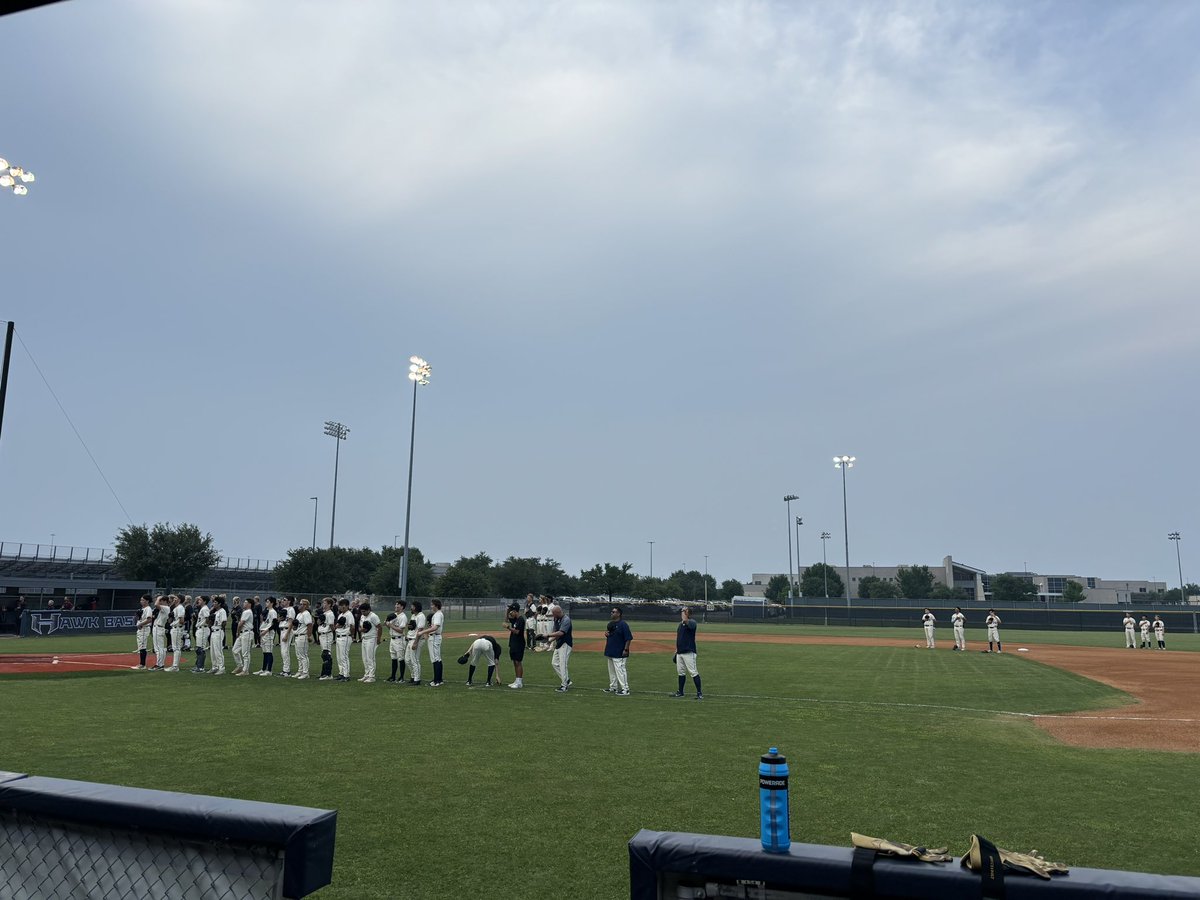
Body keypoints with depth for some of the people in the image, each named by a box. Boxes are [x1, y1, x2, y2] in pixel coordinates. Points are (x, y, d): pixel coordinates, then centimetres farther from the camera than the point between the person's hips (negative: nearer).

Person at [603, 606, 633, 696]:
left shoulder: (623, 624, -14)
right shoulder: (610, 623, 13)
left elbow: (629, 638, -15)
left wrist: (626, 650, -19)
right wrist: (606, 635, 1)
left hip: (619, 653, -9)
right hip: (610, 652, 9)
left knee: (620, 670, -8)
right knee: (612, 670, 16)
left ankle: (625, 689, -3)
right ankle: (613, 687, 26)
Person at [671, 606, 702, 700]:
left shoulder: (692, 623, -9)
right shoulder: (680, 624, 17)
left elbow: (685, 620, -34)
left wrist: (684, 612, -19)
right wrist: (676, 650, 21)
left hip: (689, 652, -8)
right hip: (680, 652, 9)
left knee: (693, 672, -9)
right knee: (681, 672, 14)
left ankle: (700, 693, -4)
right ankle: (680, 692, 23)